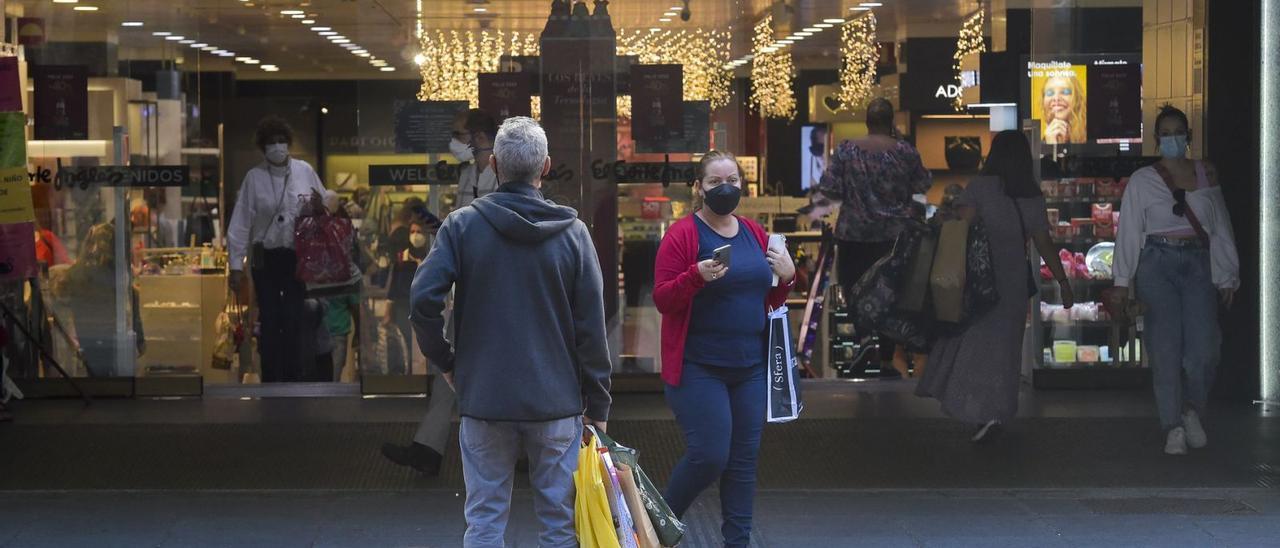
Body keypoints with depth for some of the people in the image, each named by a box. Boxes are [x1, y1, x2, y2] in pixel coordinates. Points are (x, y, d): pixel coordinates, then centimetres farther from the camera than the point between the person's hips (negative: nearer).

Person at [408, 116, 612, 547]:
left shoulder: (461, 225, -3)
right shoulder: (572, 232, -2)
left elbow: (423, 301, -12)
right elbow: (592, 328, -2)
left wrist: (445, 361, 4)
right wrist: (598, 405, 5)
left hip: (484, 398, 0)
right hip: (556, 399, 0)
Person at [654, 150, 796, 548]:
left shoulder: (756, 235, 12)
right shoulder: (683, 235, -7)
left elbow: (770, 301, 21)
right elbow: (662, 300, -10)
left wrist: (786, 277, 1)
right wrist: (696, 276, -26)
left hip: (750, 366, 6)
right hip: (699, 368, -6)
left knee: (744, 459, 7)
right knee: (709, 455, -12)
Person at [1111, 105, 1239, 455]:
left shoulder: (1206, 175, 13)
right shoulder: (1142, 180, 6)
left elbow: (1221, 229, 14)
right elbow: (1128, 231, 3)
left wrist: (1227, 278, 10)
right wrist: (1122, 281, -2)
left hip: (1198, 265, 2)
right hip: (1158, 265, -1)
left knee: (1202, 349, -10)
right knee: (1166, 348, -9)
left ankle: (1192, 410, 16)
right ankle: (1173, 427, -4)